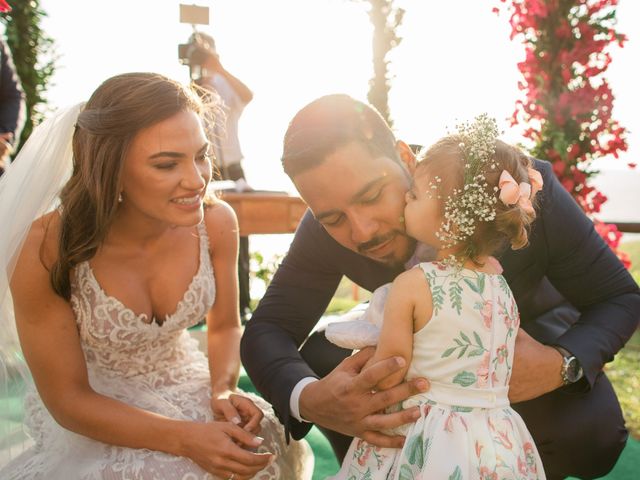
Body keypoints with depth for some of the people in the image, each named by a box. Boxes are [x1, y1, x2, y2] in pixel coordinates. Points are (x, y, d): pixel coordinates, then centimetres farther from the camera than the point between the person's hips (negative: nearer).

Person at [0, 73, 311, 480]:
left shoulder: (217, 224, -17)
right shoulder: (46, 250, -26)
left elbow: (225, 327, 1)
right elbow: (68, 399, -19)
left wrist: (223, 390, -20)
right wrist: (185, 439, -31)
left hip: (182, 383, 4)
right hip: (88, 415, -3)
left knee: (267, 447, -20)